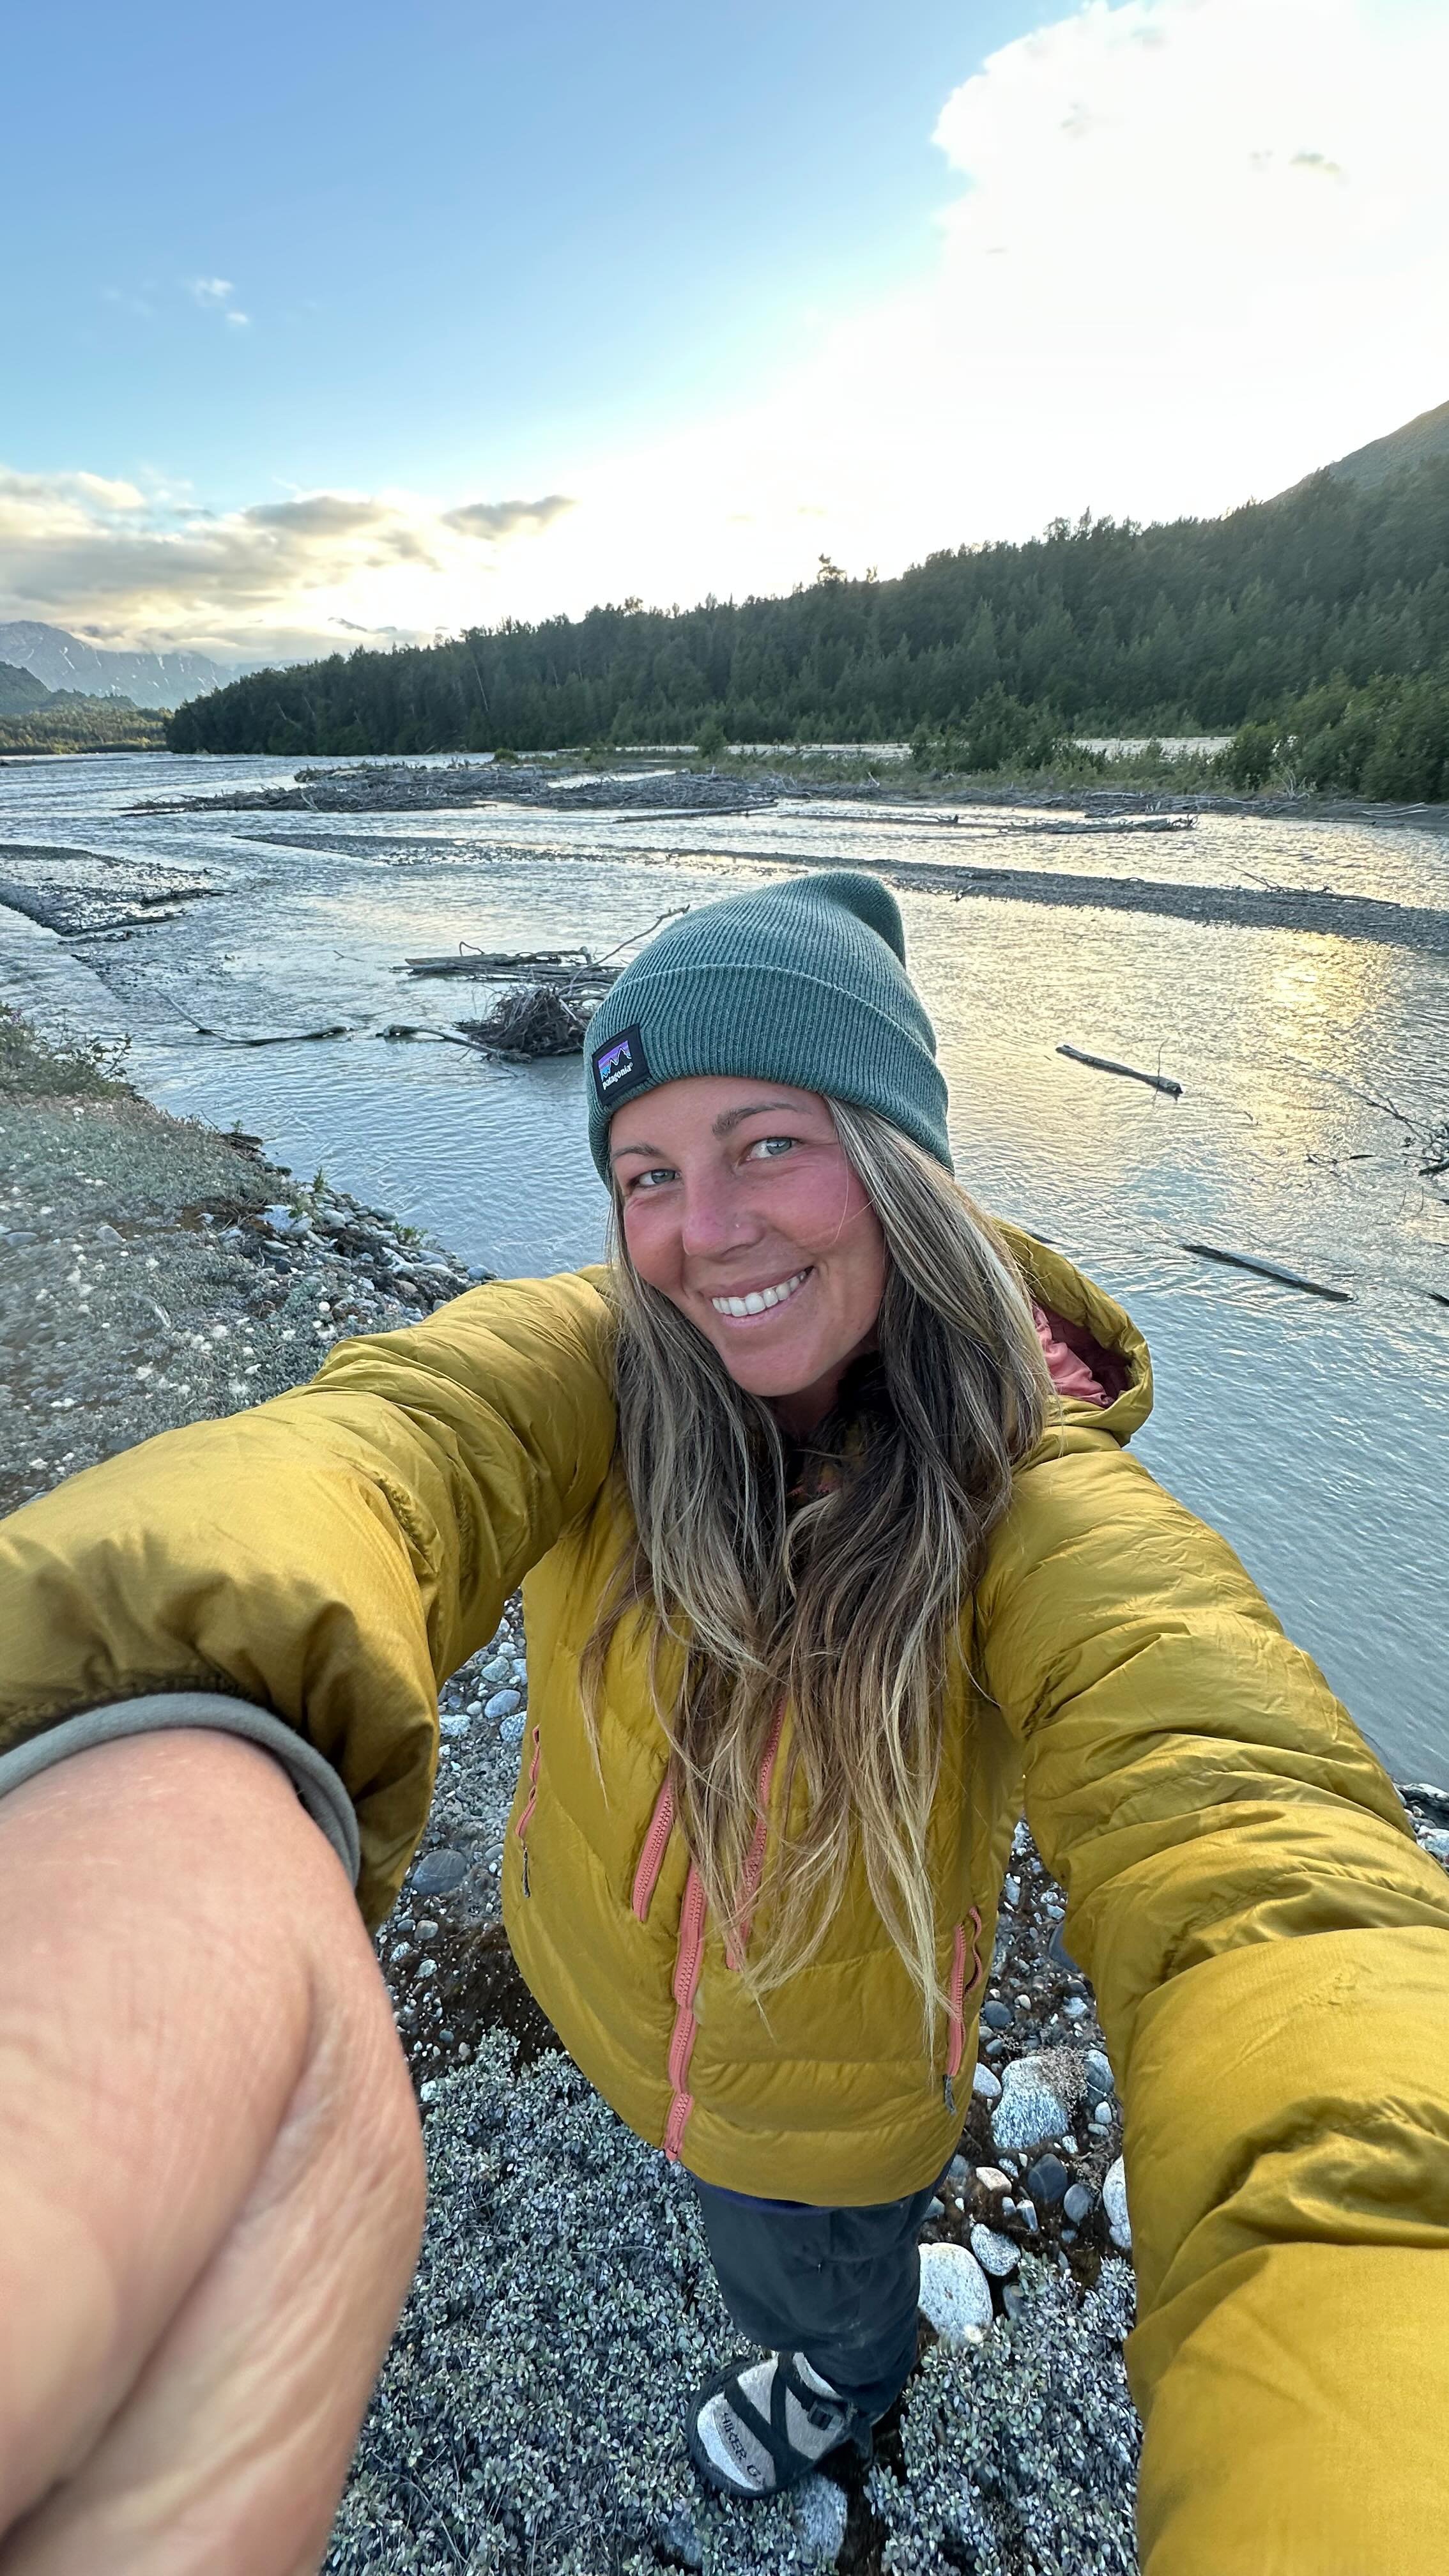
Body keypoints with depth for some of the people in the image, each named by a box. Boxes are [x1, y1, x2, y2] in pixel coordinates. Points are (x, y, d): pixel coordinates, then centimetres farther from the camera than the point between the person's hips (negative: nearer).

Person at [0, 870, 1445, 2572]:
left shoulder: (1046, 1515, -34)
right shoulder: (596, 1363, -28)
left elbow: (1256, 1889, -47)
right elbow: (367, 1451, -48)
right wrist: (175, 1763, -71)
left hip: (829, 2077, -3)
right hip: (605, 1985, 4)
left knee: (813, 2279, 31)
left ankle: (846, 2374, 70)